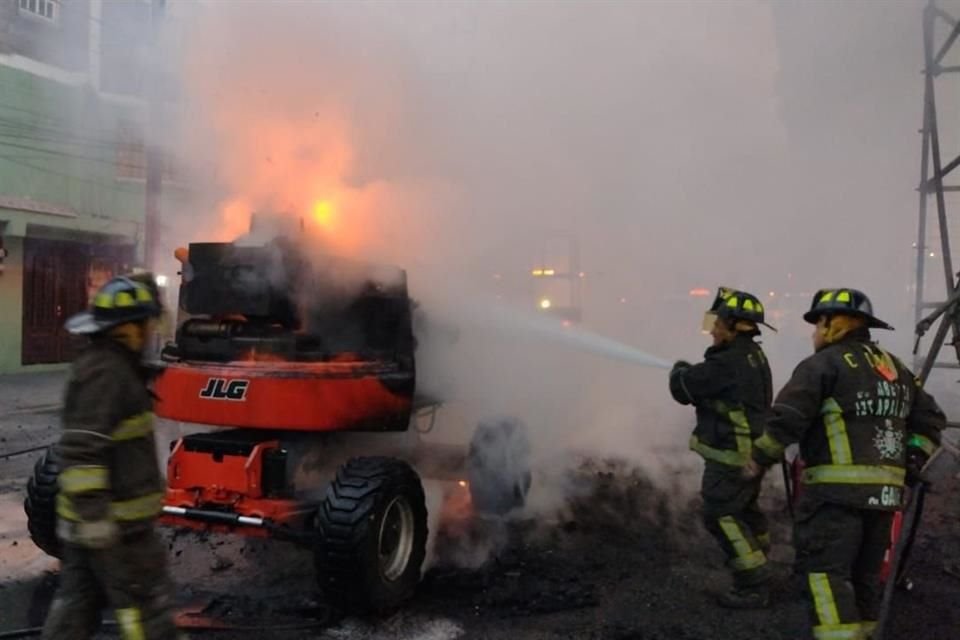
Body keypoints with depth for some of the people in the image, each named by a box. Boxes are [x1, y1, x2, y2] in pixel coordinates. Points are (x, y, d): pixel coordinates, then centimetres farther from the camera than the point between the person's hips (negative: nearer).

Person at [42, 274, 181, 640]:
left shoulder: (108, 362, 12)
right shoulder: (107, 372, -21)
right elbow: (80, 450, -27)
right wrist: (93, 510, -30)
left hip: (91, 519, 10)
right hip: (116, 522, -10)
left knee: (76, 603, 17)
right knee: (146, 609, 3)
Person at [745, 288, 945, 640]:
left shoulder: (824, 364, -7)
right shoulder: (896, 369, 18)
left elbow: (787, 418, -16)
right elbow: (930, 420, 20)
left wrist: (760, 458, -4)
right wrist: (910, 463, 18)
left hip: (837, 490, -8)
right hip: (884, 490, 8)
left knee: (826, 572, -8)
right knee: (864, 574, 16)